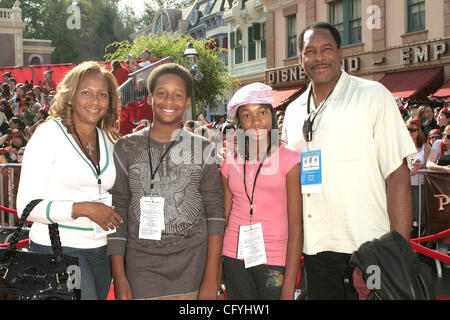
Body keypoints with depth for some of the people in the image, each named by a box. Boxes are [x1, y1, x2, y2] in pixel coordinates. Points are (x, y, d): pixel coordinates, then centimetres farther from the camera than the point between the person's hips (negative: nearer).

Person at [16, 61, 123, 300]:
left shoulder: (109, 141, 11)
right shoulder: (49, 134, -7)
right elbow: (26, 206, -13)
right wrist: (82, 209, -21)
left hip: (100, 253, 6)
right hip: (57, 252, -6)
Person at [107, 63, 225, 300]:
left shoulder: (202, 150, 3)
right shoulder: (126, 149, 5)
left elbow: (215, 213, 0)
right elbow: (117, 214, 5)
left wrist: (211, 277, -6)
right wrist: (119, 278, 0)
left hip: (192, 270, 0)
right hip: (142, 271, 0)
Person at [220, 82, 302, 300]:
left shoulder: (288, 159, -4)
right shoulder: (230, 162, 7)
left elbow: (296, 227, -7)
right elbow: (224, 217, 11)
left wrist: (289, 287, -13)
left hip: (274, 259, -3)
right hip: (234, 257, 3)